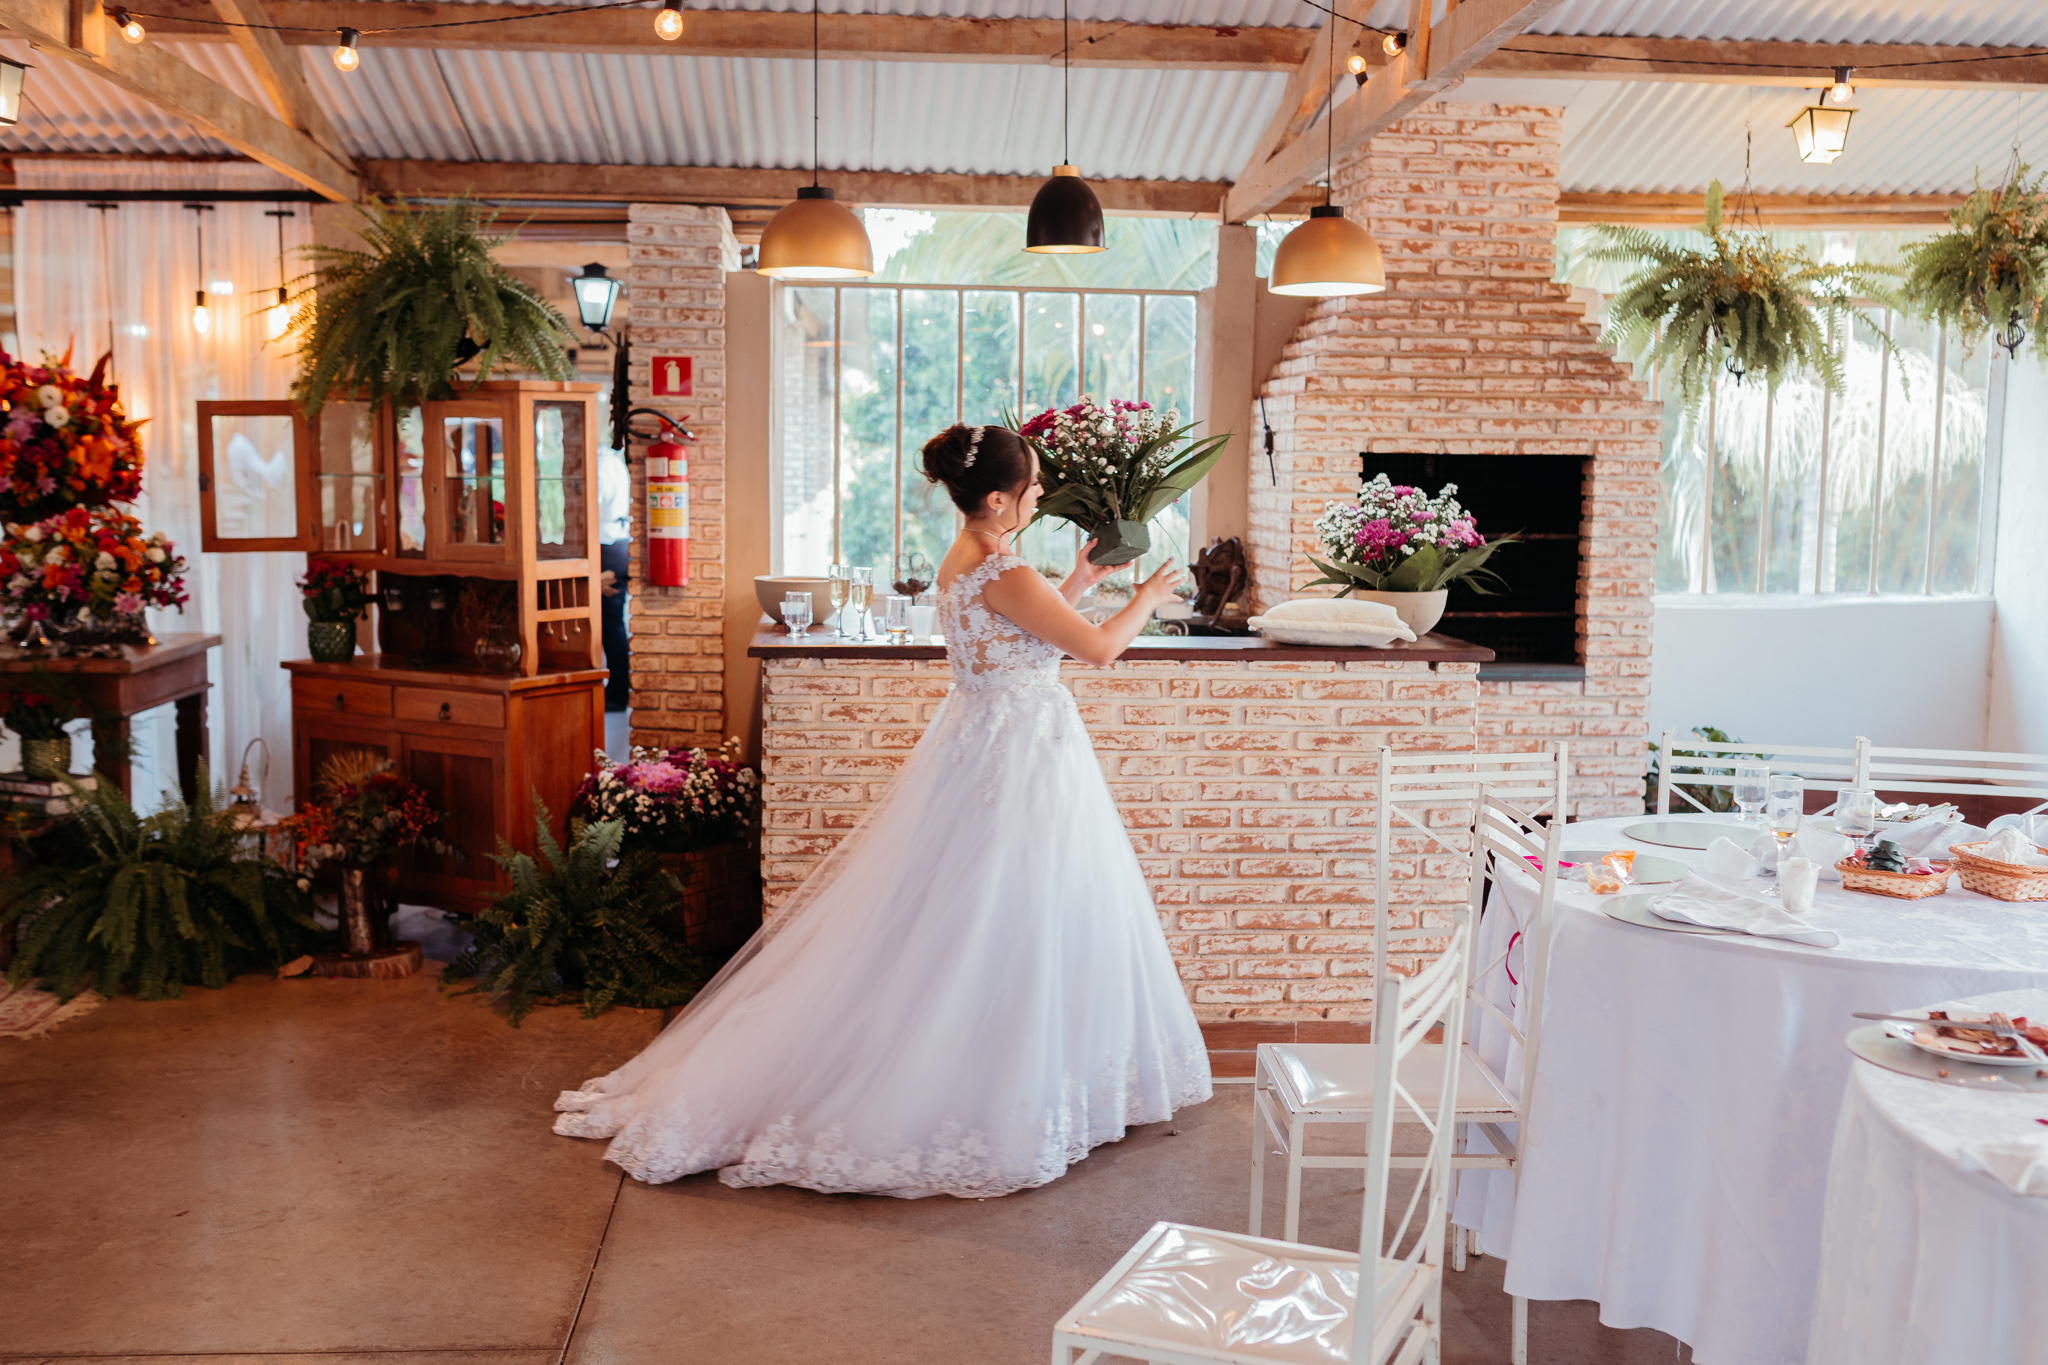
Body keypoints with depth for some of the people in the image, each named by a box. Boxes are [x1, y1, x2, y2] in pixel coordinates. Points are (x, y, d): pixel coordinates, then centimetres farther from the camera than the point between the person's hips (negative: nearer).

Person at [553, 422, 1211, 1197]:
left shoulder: (964, 561, 8)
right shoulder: (1003, 575, -21)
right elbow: (1099, 648, -16)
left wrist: (1083, 578, 17)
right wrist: (1147, 598, 1)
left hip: (981, 746, 10)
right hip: (1017, 758, -10)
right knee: (1005, 927, -1)